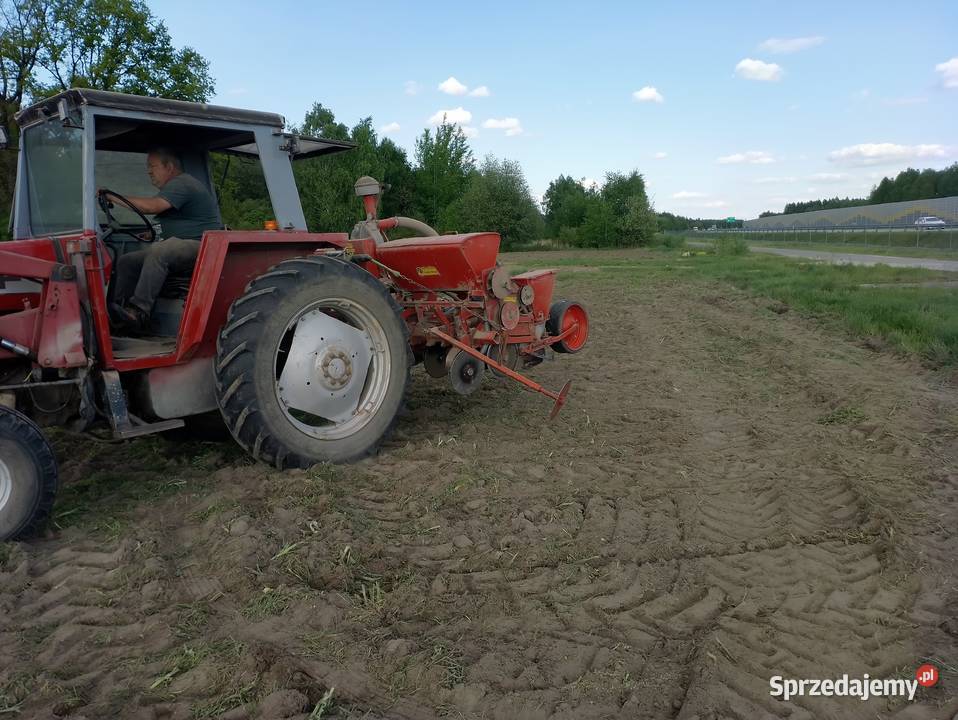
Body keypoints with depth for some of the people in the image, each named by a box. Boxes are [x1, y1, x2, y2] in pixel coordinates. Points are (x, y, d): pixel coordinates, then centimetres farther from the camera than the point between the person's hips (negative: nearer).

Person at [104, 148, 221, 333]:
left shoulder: (181, 184, -11)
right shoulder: (174, 186, 24)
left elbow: (151, 206, -23)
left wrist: (115, 197, -16)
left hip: (202, 247, -11)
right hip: (181, 248, 11)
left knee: (158, 251, -37)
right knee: (127, 261, 1)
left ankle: (139, 312, -36)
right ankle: (119, 313, -6)